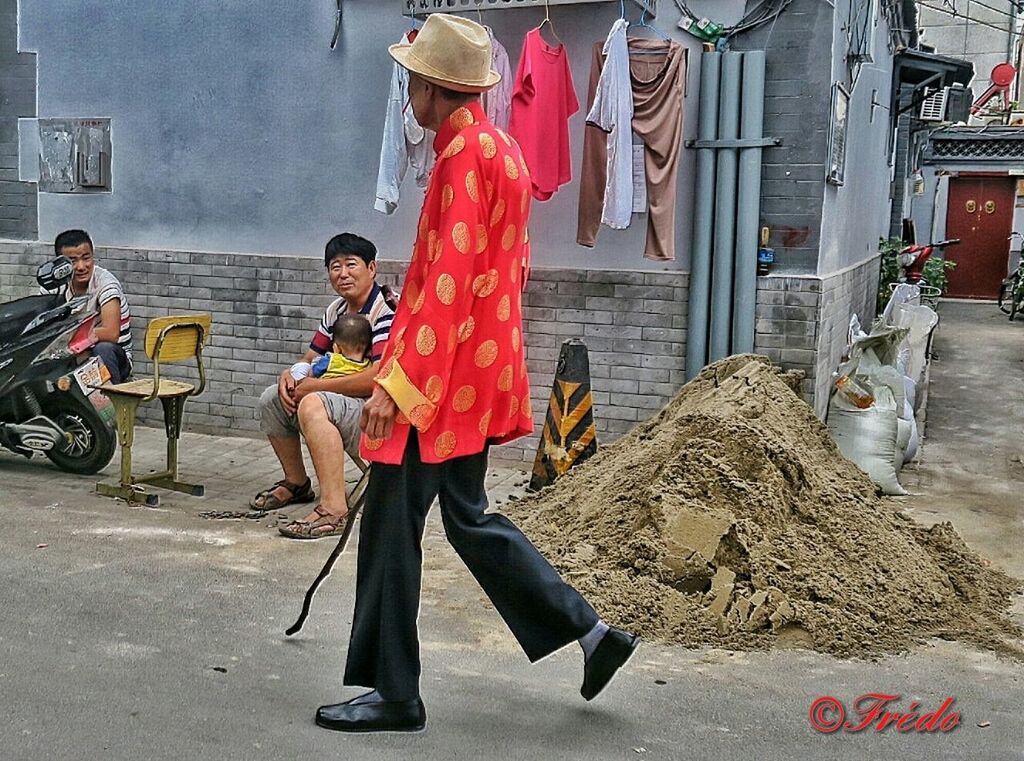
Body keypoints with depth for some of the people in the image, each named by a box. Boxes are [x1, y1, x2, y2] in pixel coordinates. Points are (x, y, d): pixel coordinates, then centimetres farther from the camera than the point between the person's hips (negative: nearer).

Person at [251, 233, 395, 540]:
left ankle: (334, 509, -36)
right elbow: (310, 360, 19)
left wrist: (314, 386, -21)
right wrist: (290, 374, -6)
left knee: (312, 405, -34)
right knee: (271, 399, 10)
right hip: (341, 405, 10)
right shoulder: (335, 310, 11)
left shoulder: (387, 313, -17)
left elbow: (378, 378, -28)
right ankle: (296, 483, 24)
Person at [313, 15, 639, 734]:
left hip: (443, 375, -10)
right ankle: (591, 630, 20)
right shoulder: (502, 148, 14)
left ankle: (395, 694, 13)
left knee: (391, 525, 1)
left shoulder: (464, 154, -16)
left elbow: (446, 282, -23)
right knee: (468, 515, 18)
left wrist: (395, 381, -24)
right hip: (481, 368, 10)